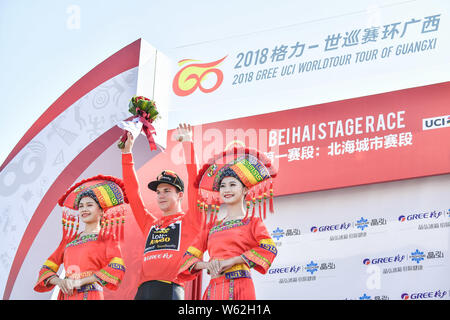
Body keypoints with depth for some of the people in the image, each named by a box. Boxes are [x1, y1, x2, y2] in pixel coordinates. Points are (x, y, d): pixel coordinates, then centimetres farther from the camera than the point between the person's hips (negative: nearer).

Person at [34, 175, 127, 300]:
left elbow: (117, 268, -13)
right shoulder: (69, 240, 18)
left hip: (90, 295, -4)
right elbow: (47, 268, 15)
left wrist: (80, 281, -14)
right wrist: (58, 281, -7)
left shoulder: (107, 238, 4)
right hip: (66, 295, 4)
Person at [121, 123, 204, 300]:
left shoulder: (189, 220, 12)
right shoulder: (150, 223, 25)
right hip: (143, 290, 5)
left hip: (170, 288, -5)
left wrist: (187, 143, 5)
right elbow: (133, 192, 24)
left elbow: (194, 183, 5)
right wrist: (126, 152, 23)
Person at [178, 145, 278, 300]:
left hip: (239, 287, -4)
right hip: (213, 289, 4)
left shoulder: (252, 222, 8)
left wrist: (232, 260, -14)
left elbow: (269, 248, -9)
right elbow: (189, 256, 15)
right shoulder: (211, 227, 20)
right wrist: (207, 264, -8)